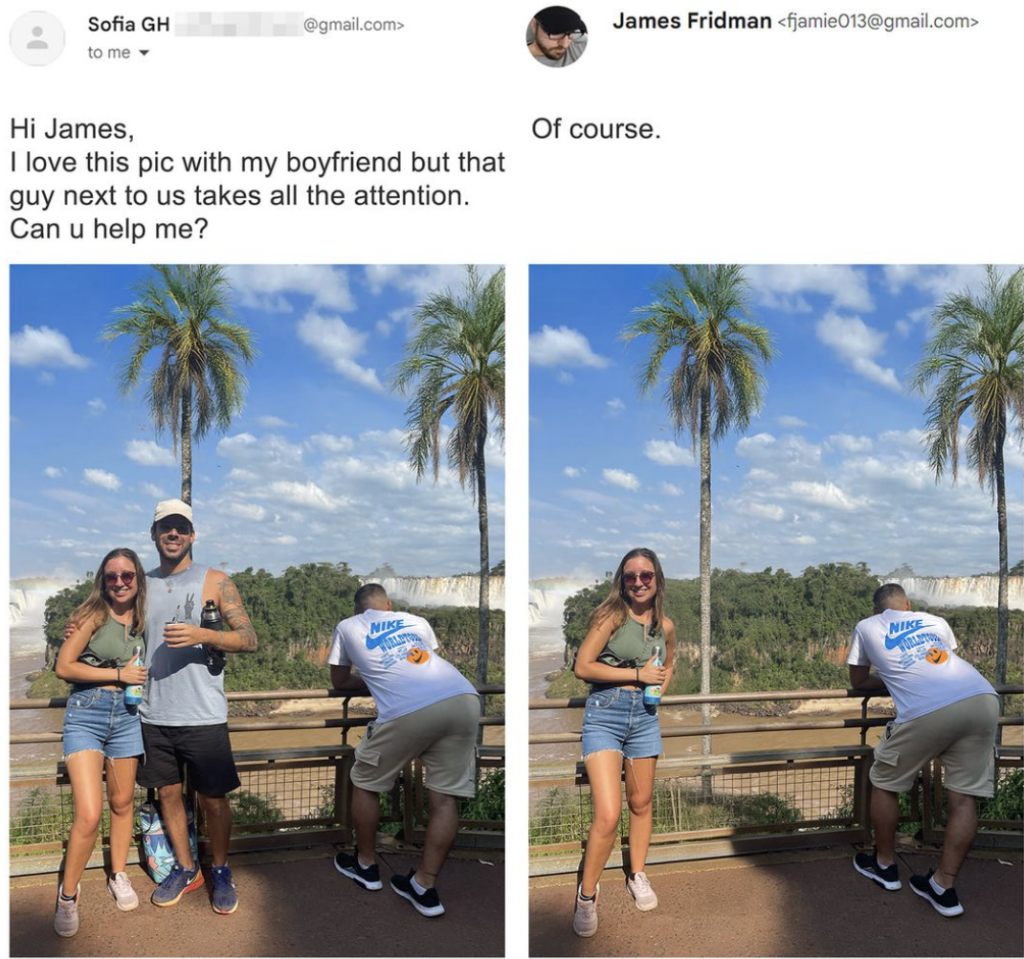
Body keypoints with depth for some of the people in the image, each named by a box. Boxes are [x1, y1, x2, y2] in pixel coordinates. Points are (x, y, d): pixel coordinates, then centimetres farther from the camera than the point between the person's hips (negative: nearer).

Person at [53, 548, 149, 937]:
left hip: (126, 715, 5)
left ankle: (118, 876, 34)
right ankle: (68, 894, 9)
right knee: (89, 815, -11)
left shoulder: (142, 620, 7)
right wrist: (118, 674, -13)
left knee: (122, 802, 14)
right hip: (86, 713, -5)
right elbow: (64, 666, -11)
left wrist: (143, 679, 1)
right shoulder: (93, 615, -7)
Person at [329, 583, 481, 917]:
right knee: (444, 796, 12)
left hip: (407, 710, -3)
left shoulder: (347, 627, 25)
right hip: (464, 698, 4)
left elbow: (339, 681, 37)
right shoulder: (416, 621, 32)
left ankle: (366, 866, 33)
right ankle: (424, 886, 14)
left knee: (365, 782, 20)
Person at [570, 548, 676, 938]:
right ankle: (587, 894, 7)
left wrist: (660, 685, 6)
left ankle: (637, 876, 39)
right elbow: (583, 666, -13)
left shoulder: (666, 626, 8)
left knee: (641, 803, 16)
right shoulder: (611, 615, -8)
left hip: (645, 716, 5)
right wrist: (638, 674, -13)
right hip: (605, 713, -5)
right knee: (607, 815, -13)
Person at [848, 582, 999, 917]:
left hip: (926, 711, -4)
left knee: (884, 782, 18)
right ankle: (943, 886, 12)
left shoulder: (866, 627, 23)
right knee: (963, 796, 12)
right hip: (983, 699, 4)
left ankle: (885, 866, 30)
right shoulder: (935, 621, 31)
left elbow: (858, 682, 34)